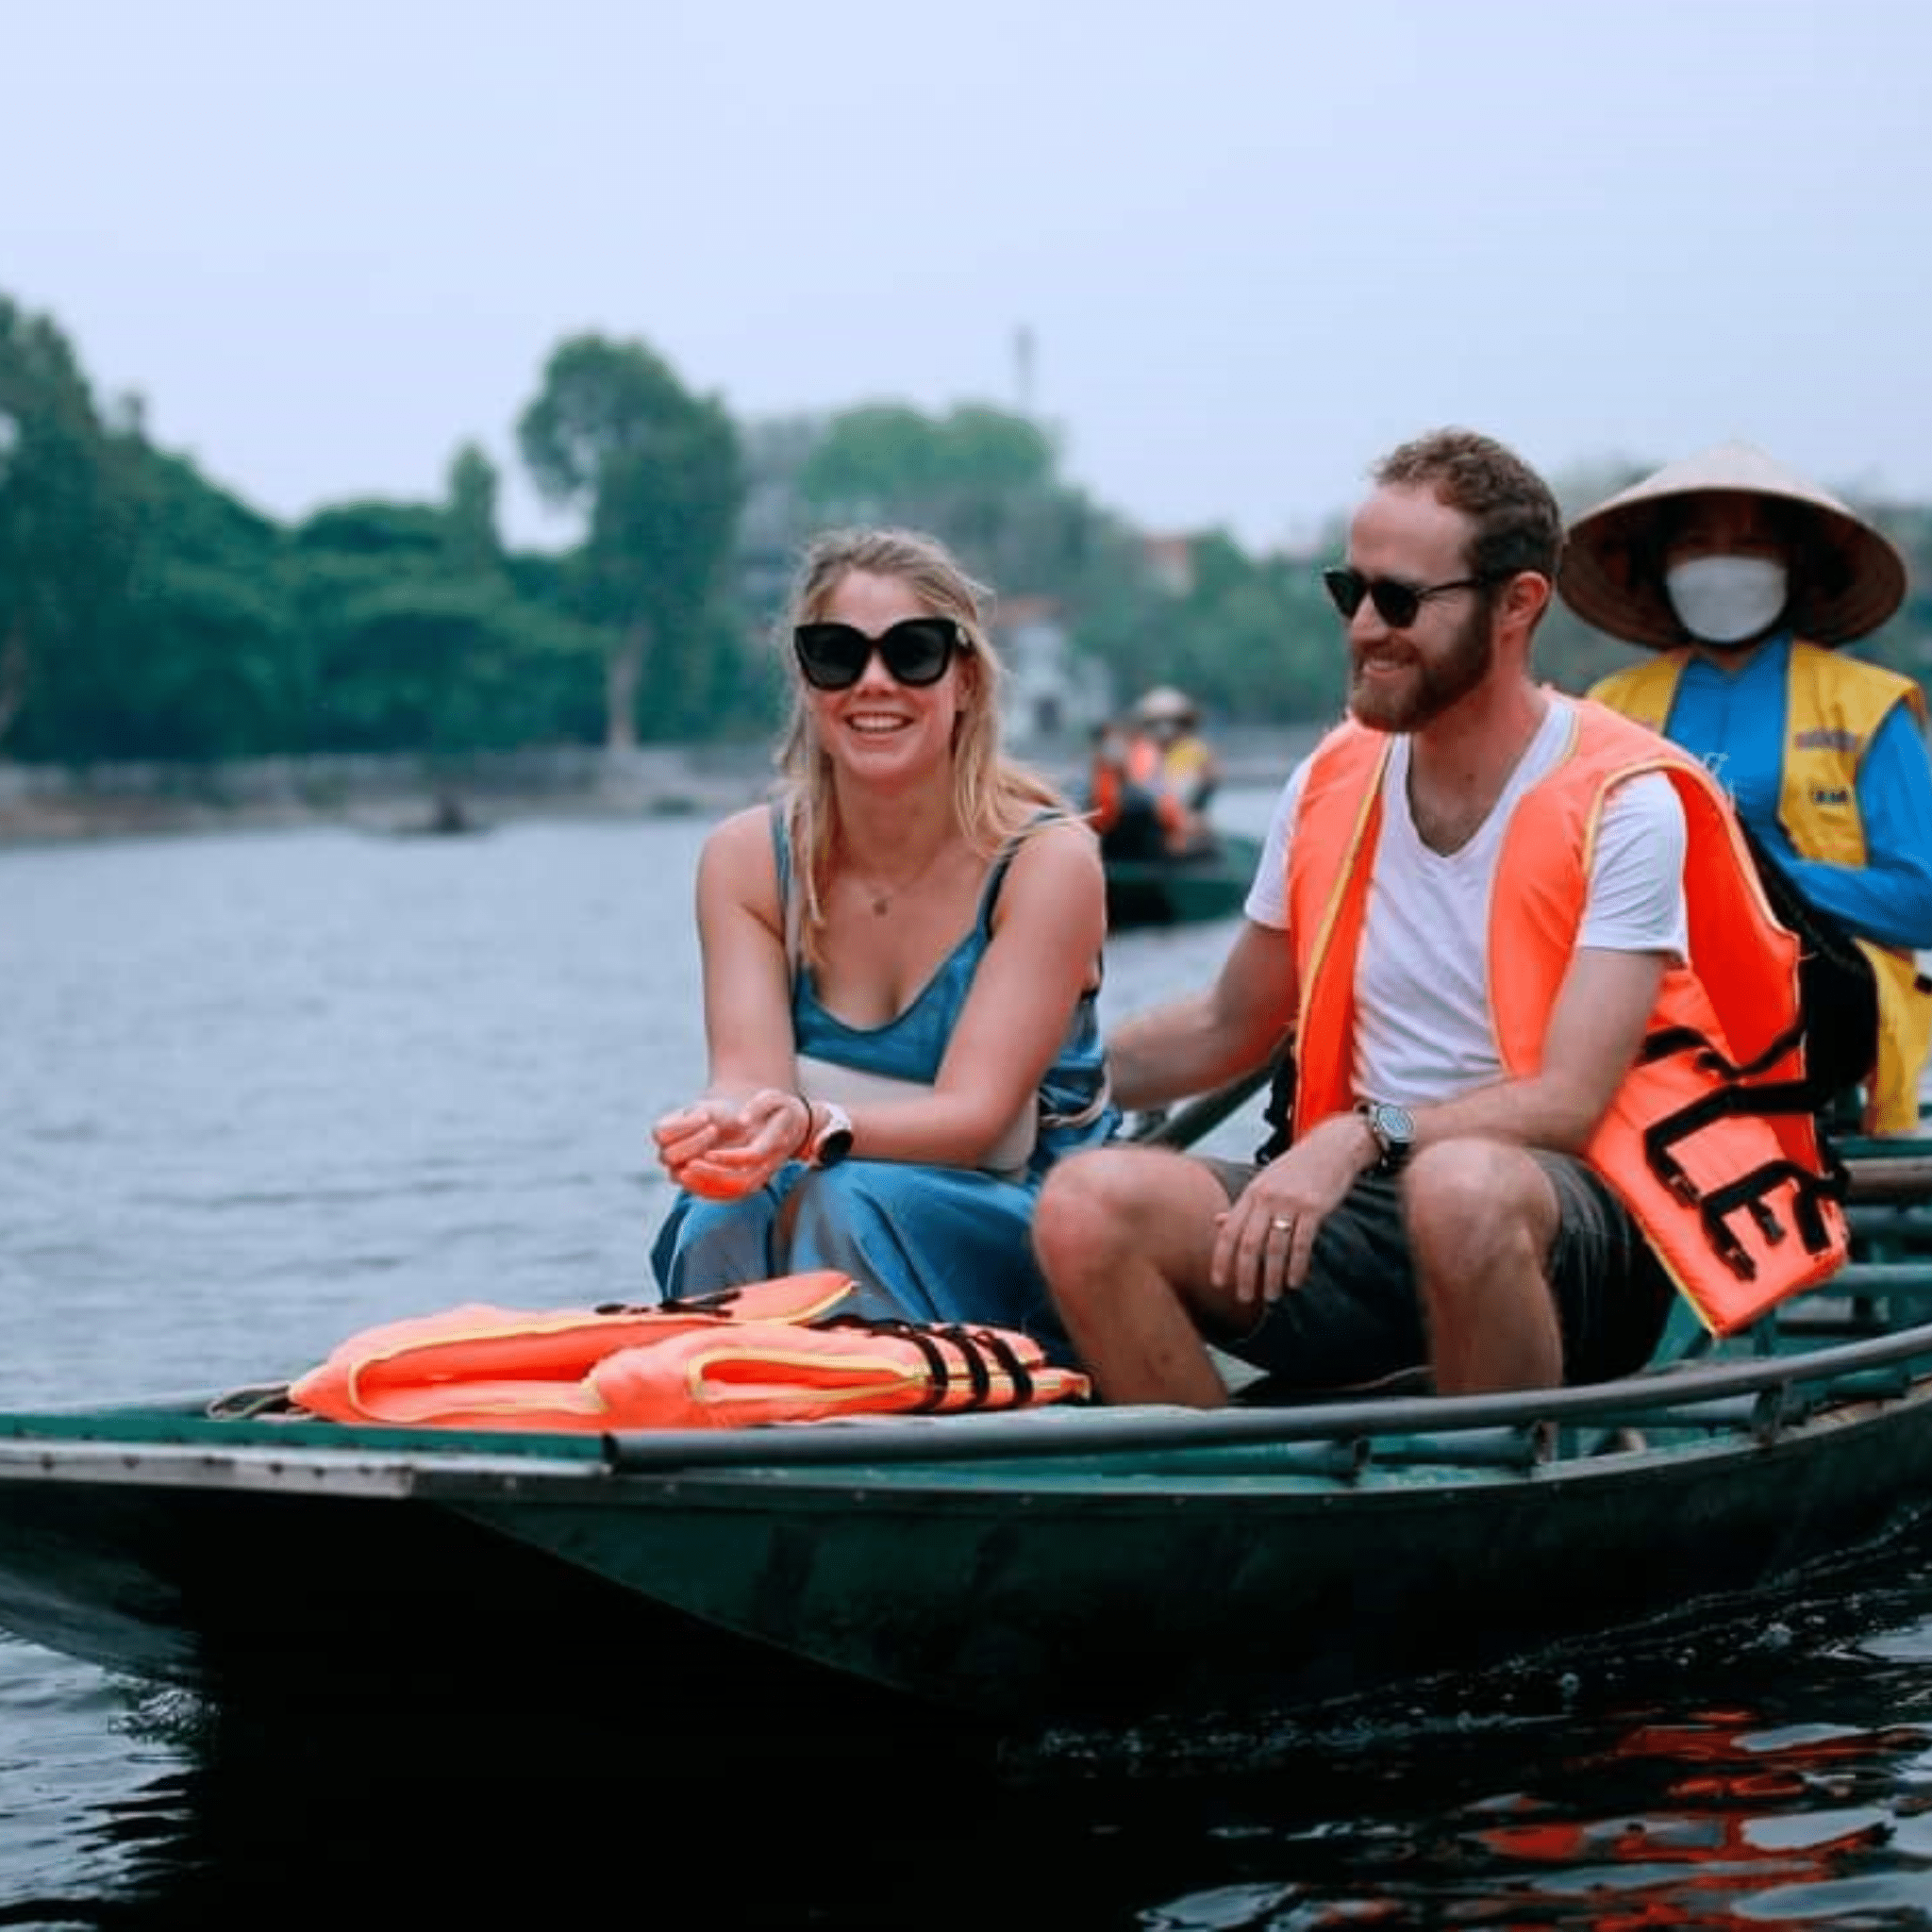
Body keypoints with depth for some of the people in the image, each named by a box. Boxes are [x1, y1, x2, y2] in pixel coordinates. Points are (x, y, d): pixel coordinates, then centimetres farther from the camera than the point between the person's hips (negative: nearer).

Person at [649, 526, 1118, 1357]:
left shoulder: (1045, 859, -10)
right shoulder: (745, 859, 1)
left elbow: (972, 1113, -19)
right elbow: (748, 1075, -11)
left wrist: (816, 1129, -40)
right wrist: (722, 1127, -37)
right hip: (808, 1216, 3)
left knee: (851, 1199, -33)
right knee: (724, 1220, -31)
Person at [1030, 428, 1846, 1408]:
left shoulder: (1624, 803, -7)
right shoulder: (1332, 785, 9)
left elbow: (1564, 1104, -16)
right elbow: (1227, 1028, 24)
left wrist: (1362, 1136, -30)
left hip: (1573, 1227, -5)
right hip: (1366, 1208, 5)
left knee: (1459, 1186, -40)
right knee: (1088, 1206, -21)